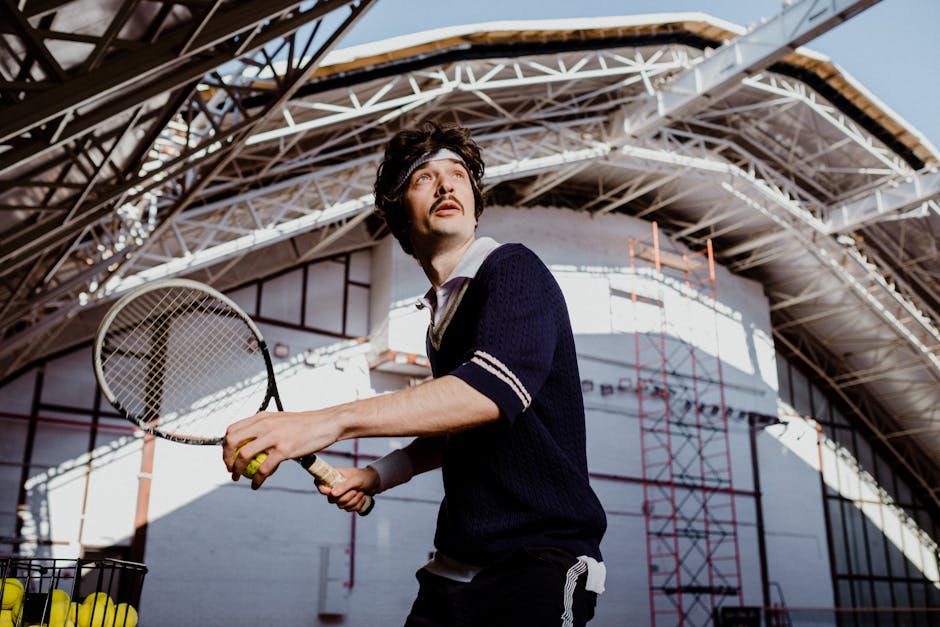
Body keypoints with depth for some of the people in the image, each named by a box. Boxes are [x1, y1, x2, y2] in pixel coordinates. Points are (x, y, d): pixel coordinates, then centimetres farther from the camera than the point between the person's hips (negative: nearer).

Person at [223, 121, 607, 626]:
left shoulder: (513, 271, -10)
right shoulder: (441, 310, 13)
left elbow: (493, 389, -29)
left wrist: (331, 421, -37)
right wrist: (376, 475, 10)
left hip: (539, 565, -7)